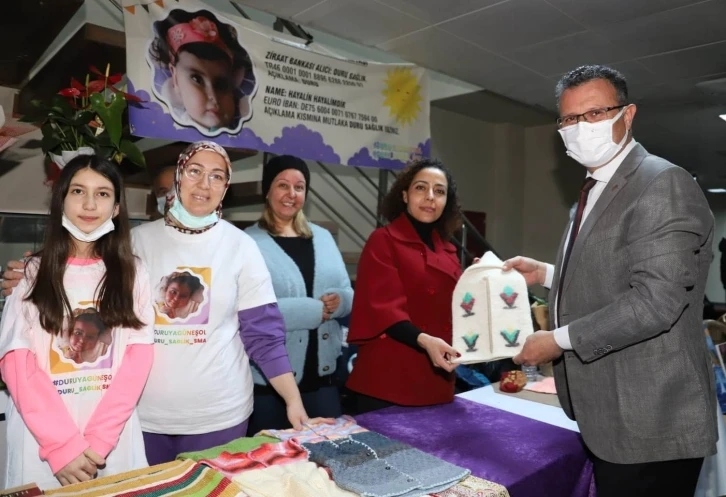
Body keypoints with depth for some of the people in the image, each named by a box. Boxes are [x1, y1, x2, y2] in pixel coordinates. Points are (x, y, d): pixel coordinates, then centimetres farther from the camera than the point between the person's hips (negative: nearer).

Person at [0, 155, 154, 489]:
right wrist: (63, 444, -14)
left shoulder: (132, 273, 3)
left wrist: (98, 440, -13)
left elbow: (138, 358, -3)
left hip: (114, 438, 1)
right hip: (41, 438, 0)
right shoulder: (32, 273, 3)